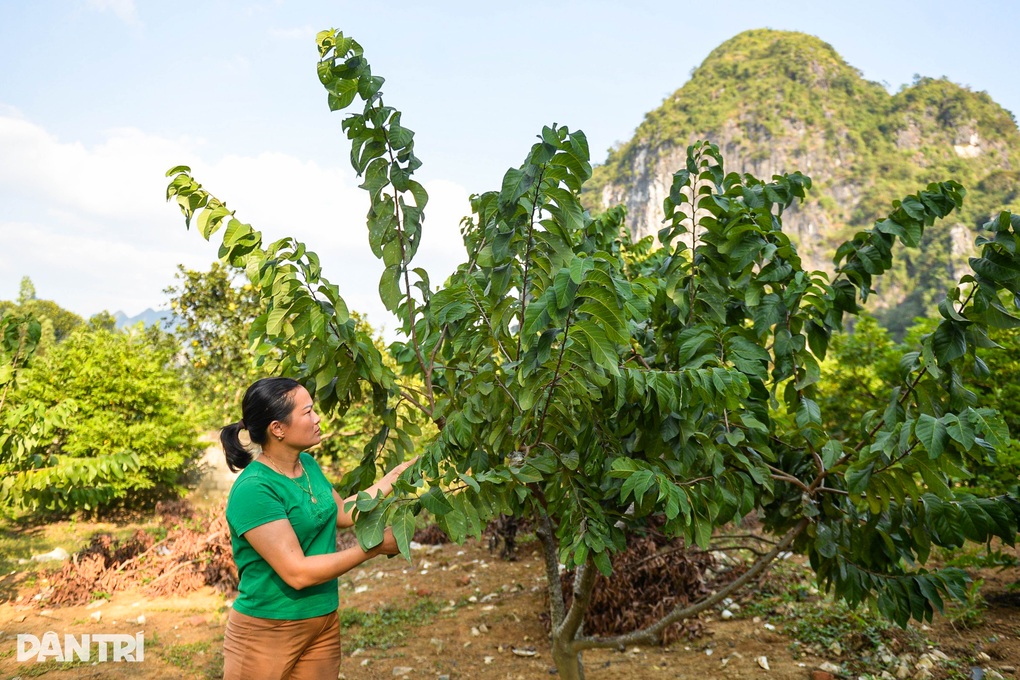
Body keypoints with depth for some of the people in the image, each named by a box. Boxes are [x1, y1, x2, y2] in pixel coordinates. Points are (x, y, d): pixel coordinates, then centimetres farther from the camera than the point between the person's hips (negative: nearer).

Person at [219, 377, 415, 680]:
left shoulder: (307, 464, 2)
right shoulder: (253, 490, -24)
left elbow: (344, 513, 15)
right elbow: (297, 573, -26)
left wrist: (396, 474, 12)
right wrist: (375, 546, -20)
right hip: (267, 630, -7)